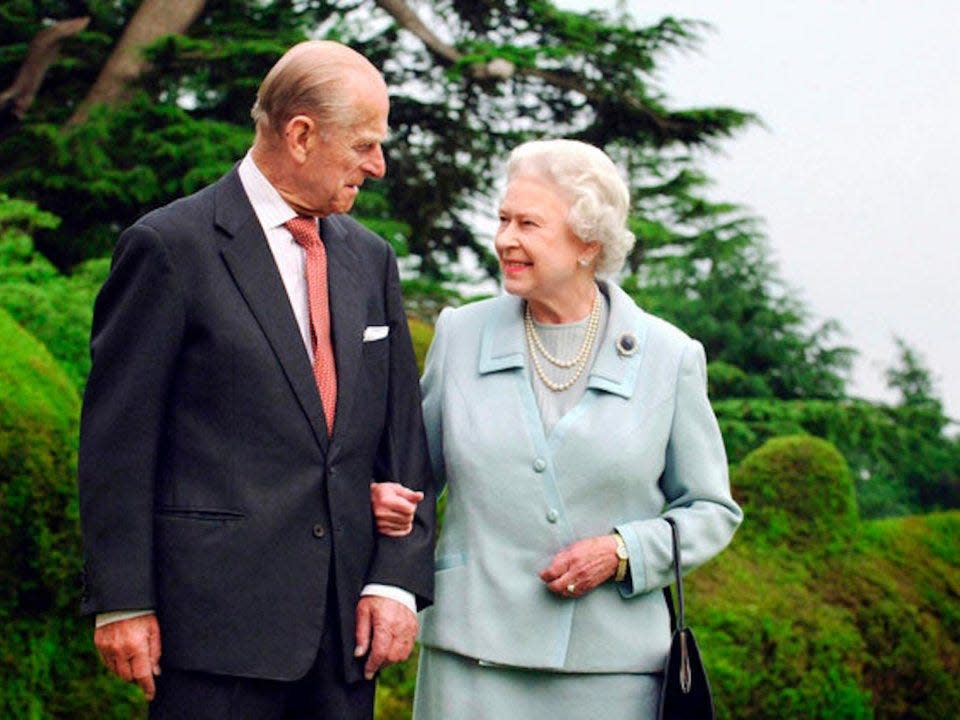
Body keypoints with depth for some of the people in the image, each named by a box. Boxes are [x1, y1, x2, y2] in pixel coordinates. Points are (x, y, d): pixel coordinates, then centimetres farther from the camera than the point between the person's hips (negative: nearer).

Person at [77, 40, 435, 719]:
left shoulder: (371, 259, 13)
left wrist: (398, 581, 2)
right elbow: (117, 439, -6)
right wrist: (122, 602, -9)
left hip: (347, 619, 5)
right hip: (218, 617, -5)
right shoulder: (171, 245, -5)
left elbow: (403, 434, 13)